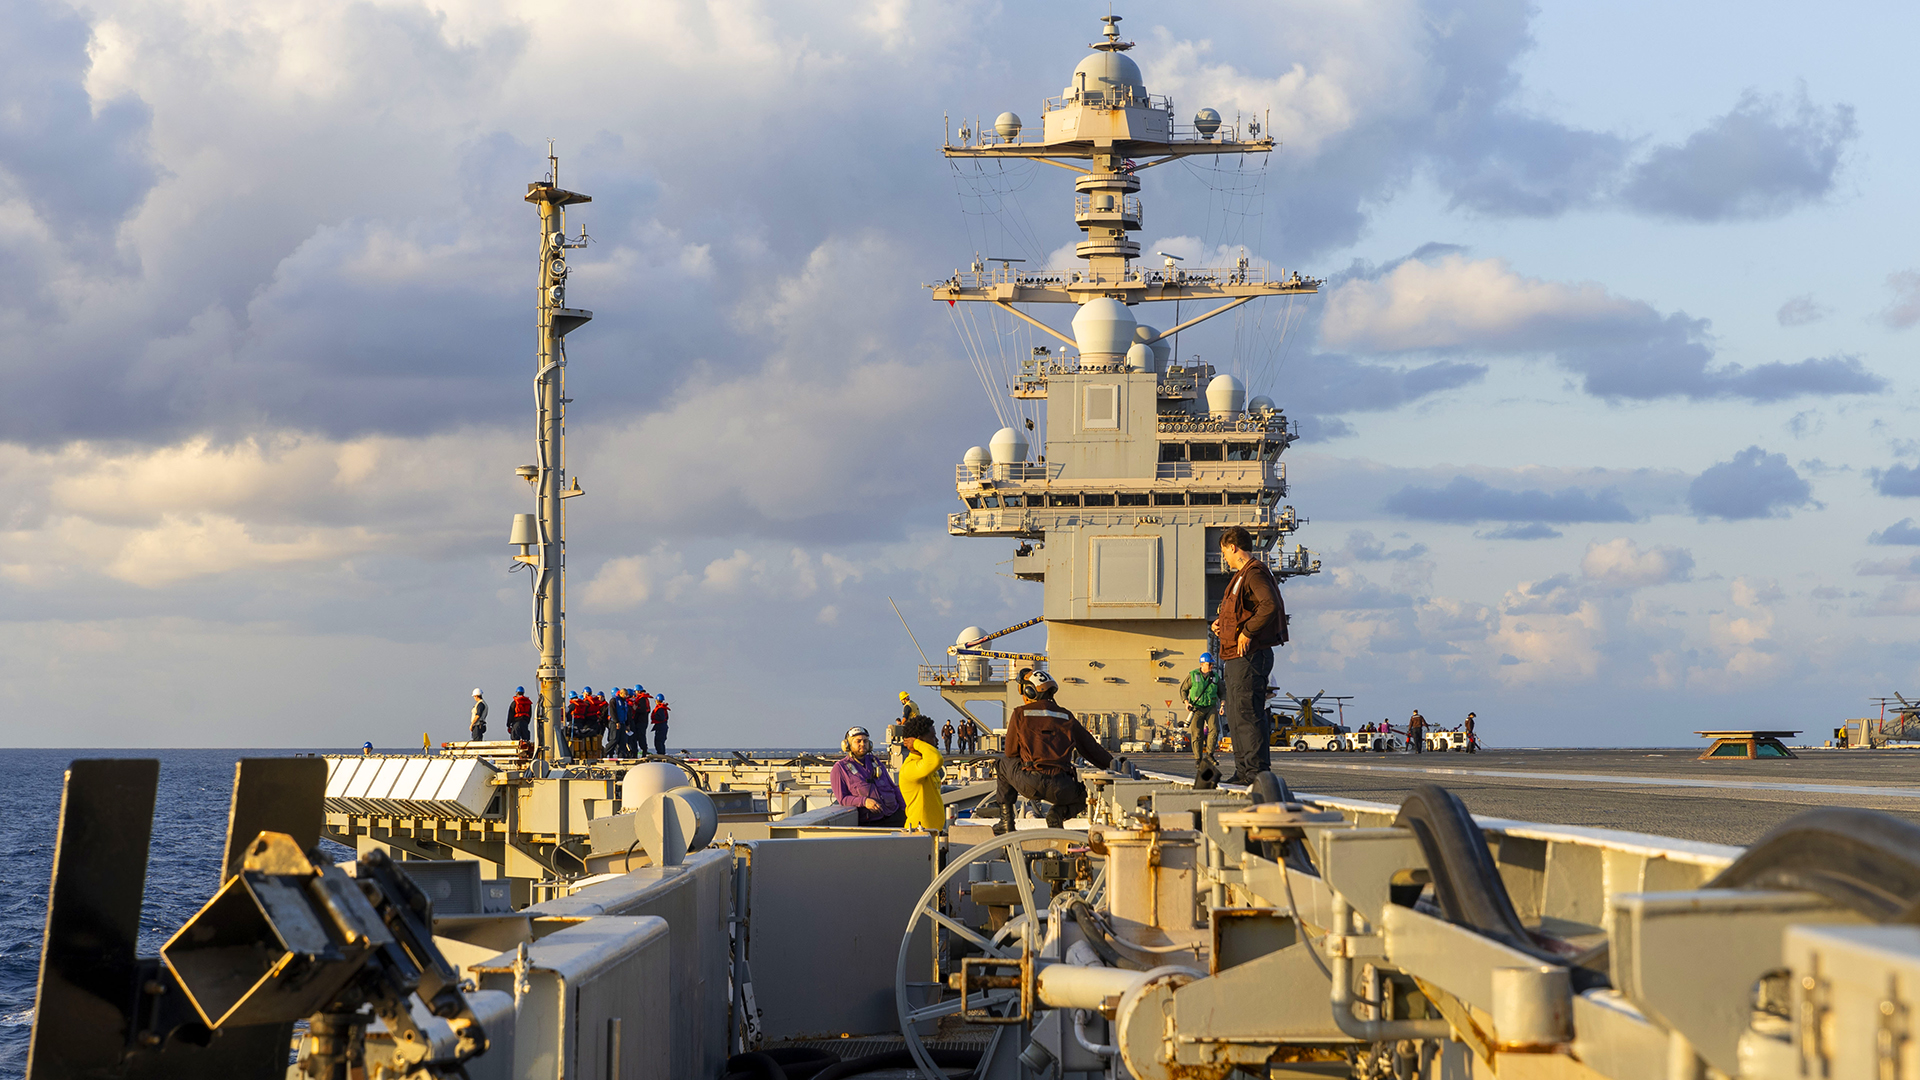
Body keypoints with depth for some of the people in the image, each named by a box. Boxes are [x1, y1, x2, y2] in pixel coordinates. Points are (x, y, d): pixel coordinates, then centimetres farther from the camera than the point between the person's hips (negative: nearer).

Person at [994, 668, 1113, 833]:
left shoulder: (1020, 713, 7)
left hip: (1029, 784, -1)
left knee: (1004, 761, 31)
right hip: (1060, 790, 1)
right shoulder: (1066, 717, 14)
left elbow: (1011, 752, 12)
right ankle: (1058, 813, -1)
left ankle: (1006, 821, 27)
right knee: (1082, 796, 34)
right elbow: (1090, 747, 20)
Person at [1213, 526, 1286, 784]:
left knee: (1249, 714, -13)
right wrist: (1222, 623, 12)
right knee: (1236, 715, 13)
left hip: (1250, 655, -11)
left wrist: (1247, 633, -21)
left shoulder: (1255, 574, -11)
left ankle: (1259, 771, -13)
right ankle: (1244, 771, 17)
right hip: (1237, 657, 11)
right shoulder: (1243, 575, 21)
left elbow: (1270, 605, -26)